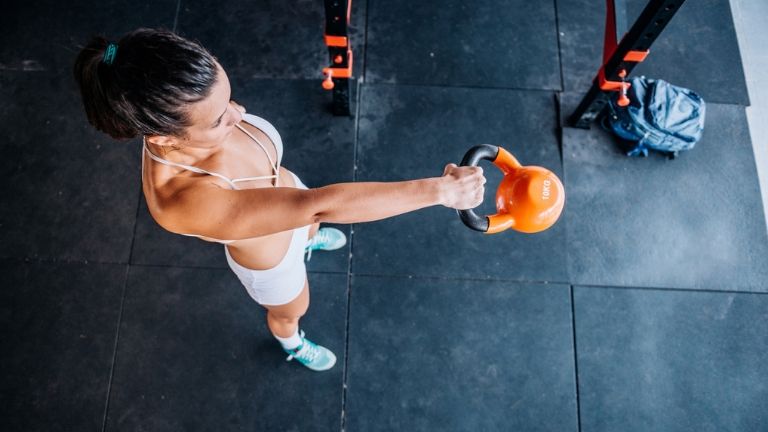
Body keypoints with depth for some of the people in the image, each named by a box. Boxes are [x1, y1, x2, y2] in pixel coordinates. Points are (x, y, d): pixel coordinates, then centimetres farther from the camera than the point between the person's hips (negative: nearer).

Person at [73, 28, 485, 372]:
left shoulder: (183, 114, -31)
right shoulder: (184, 203, -51)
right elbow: (320, 205, -55)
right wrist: (437, 190, -54)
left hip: (285, 192, 5)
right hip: (271, 260, -4)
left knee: (312, 228, 41)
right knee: (292, 310, 32)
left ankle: (310, 242, 81)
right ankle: (292, 344, 70)